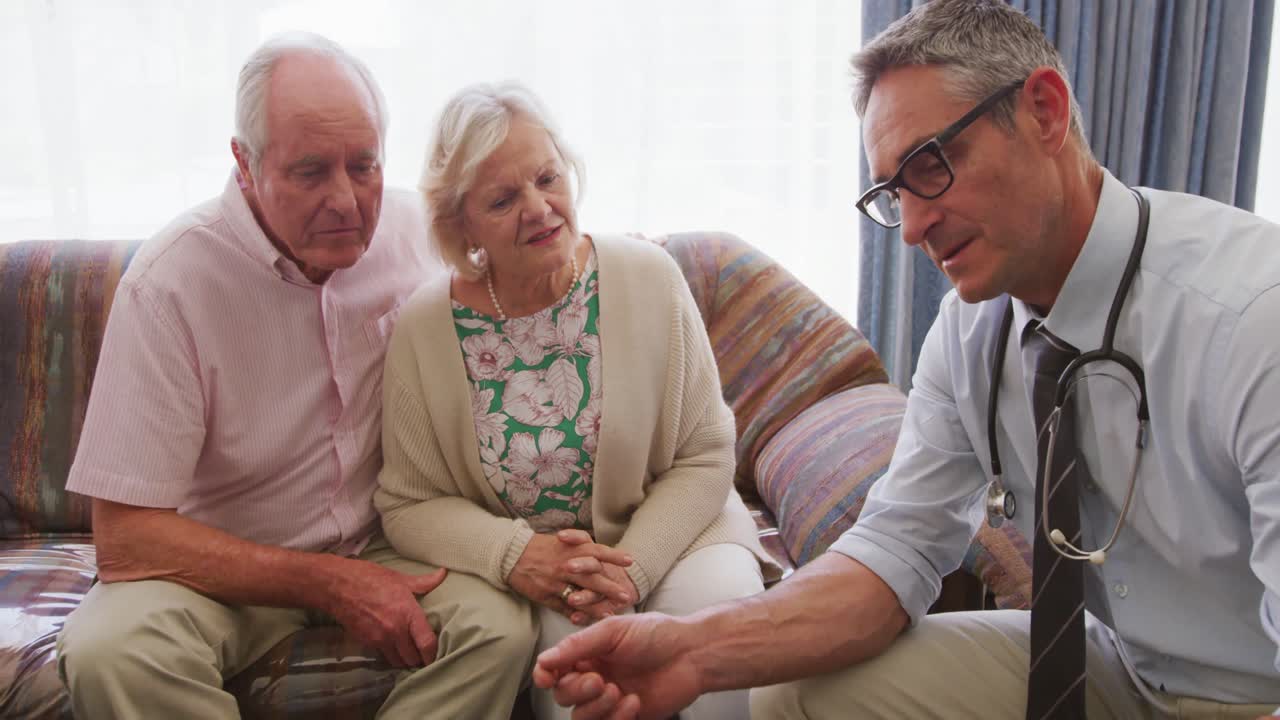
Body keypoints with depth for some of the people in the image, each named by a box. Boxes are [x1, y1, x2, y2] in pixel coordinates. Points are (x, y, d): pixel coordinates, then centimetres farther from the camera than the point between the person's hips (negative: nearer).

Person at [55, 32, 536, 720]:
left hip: (384, 543, 3)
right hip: (222, 564, -2)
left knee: (502, 625, -26)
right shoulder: (169, 281, -20)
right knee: (108, 650, -31)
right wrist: (330, 584, -20)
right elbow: (124, 538, -18)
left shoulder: (414, 228, -7)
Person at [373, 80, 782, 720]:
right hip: (526, 571, 0)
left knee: (723, 598, -30)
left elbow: (704, 458, -5)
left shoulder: (649, 278, -9)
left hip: (666, 529, 1)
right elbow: (409, 505, -2)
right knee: (574, 635, -32)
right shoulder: (423, 329, -9)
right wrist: (515, 555, -21)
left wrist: (633, 567, -20)